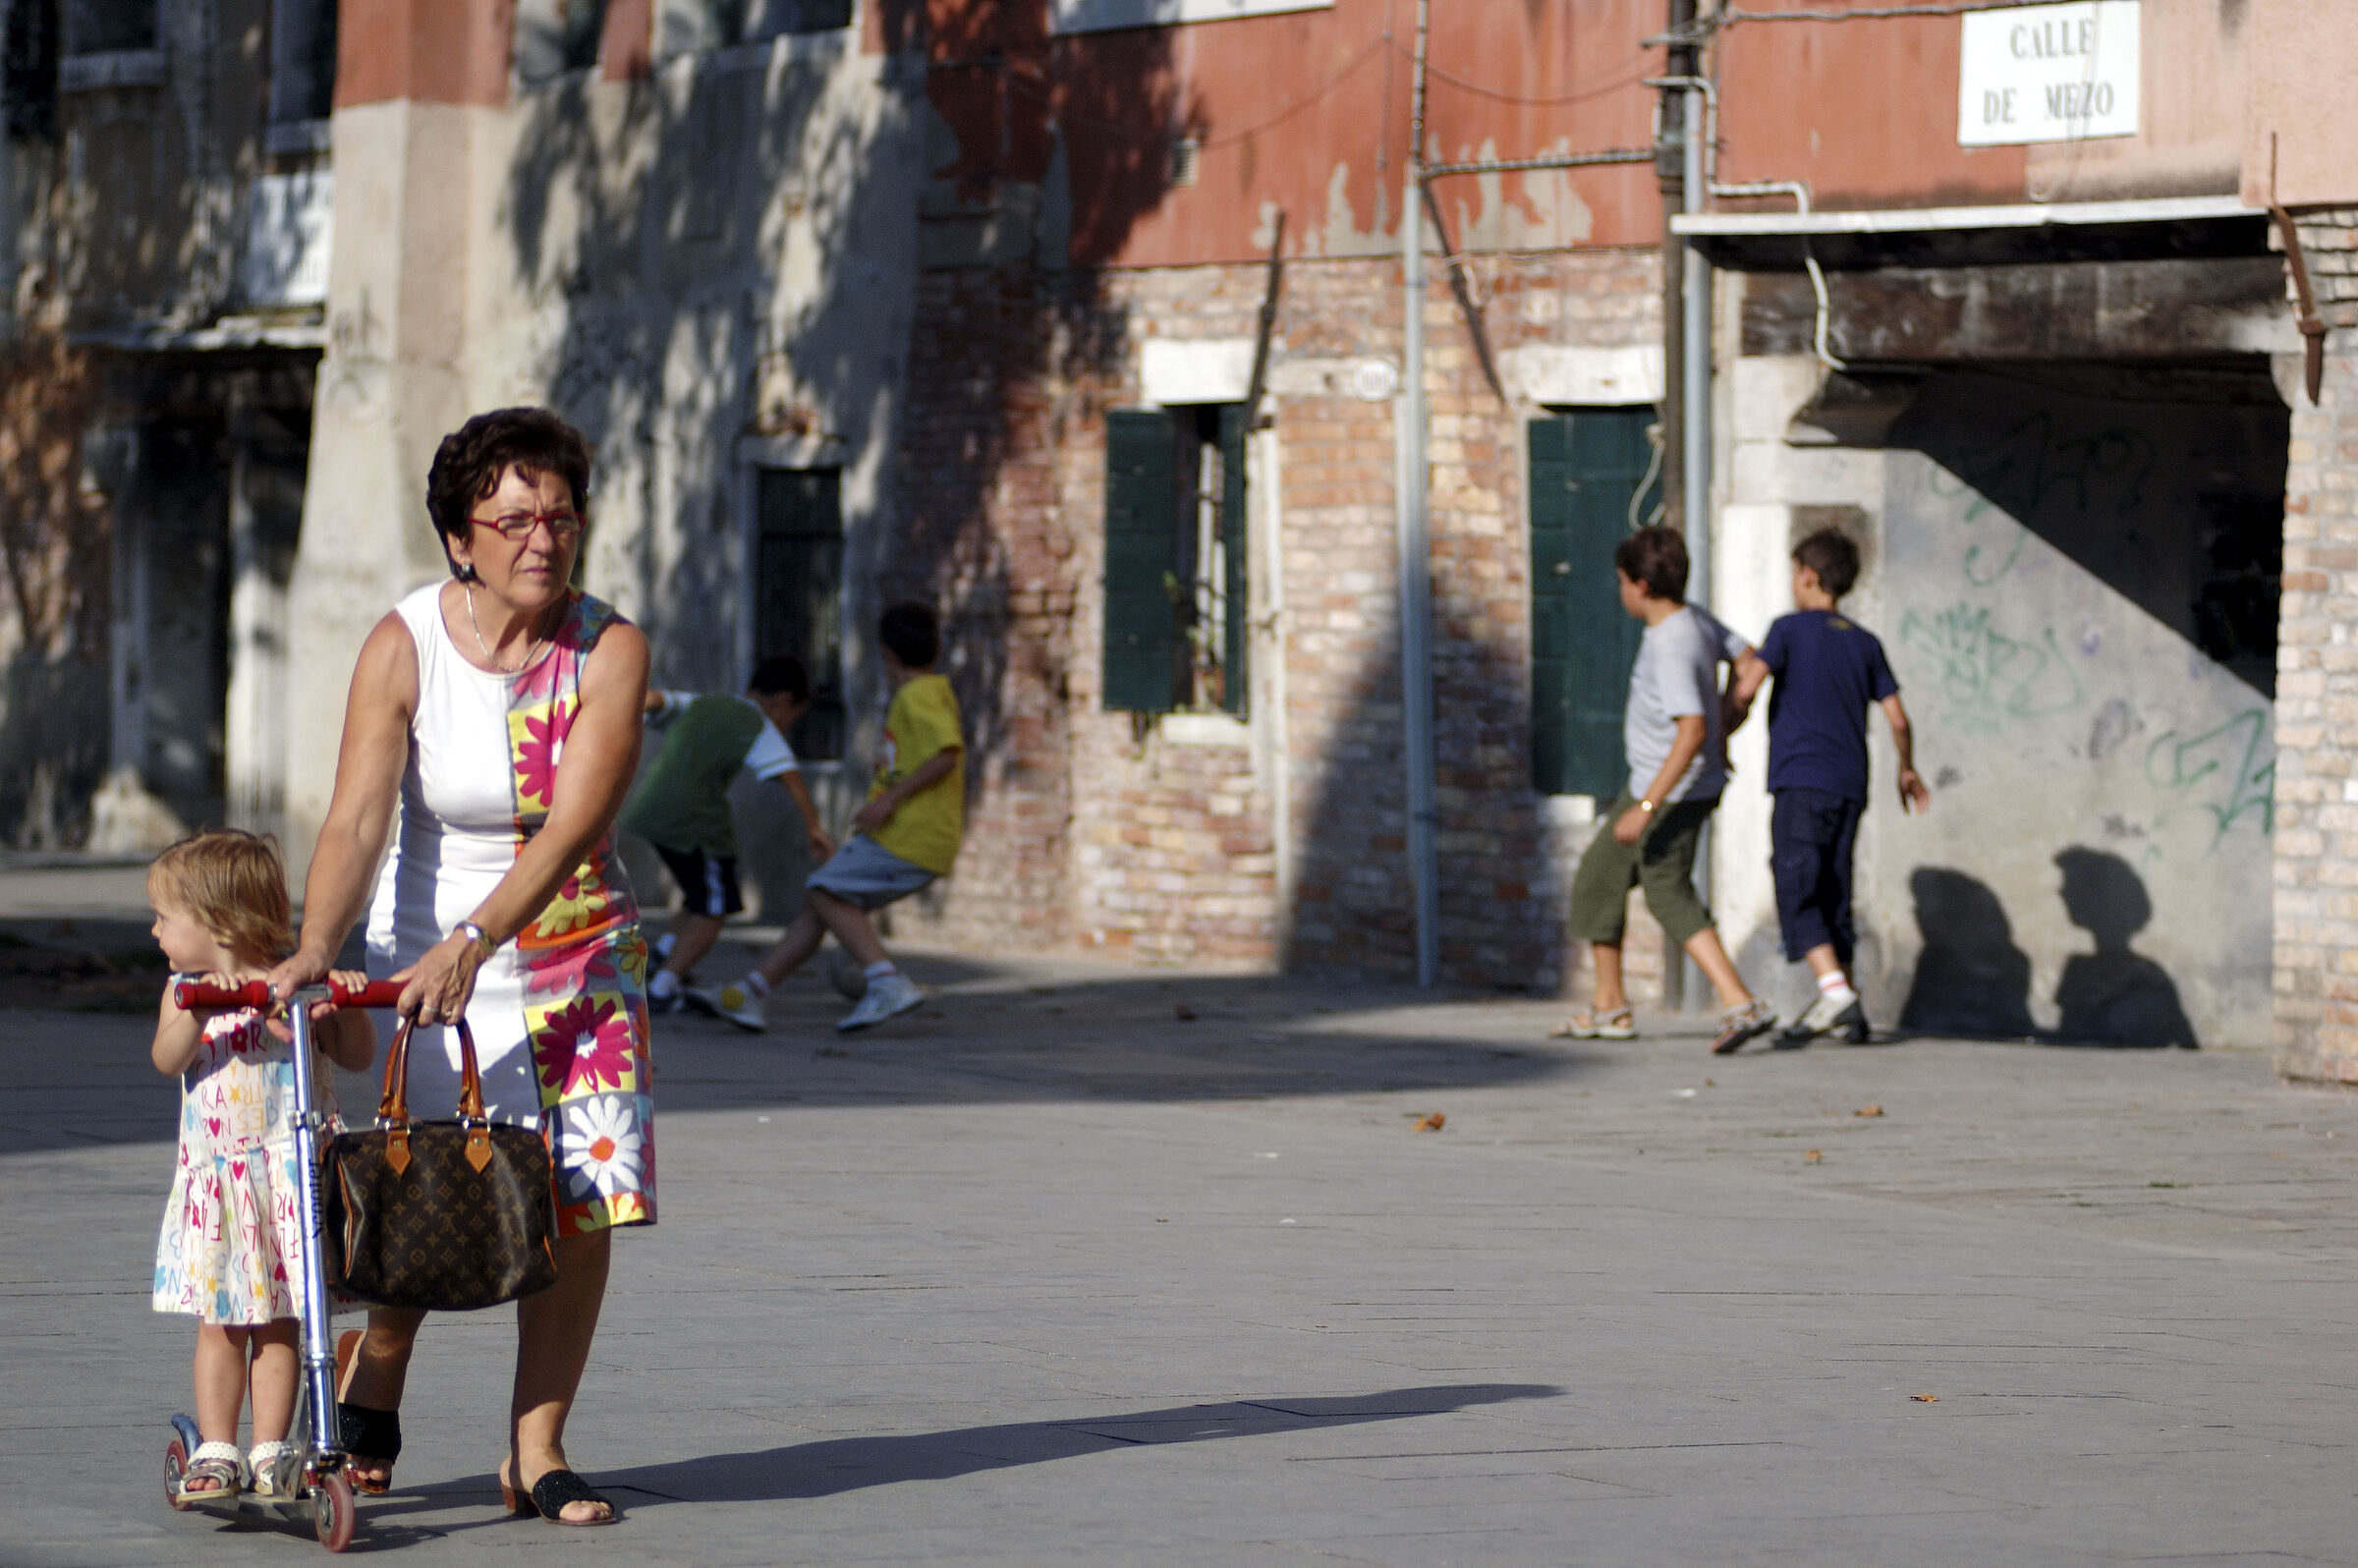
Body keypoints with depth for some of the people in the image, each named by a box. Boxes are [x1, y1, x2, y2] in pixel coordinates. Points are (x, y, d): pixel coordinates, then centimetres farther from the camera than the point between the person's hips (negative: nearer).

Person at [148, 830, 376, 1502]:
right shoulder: (188, 991, 5)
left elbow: (358, 1057, 1)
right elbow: (167, 1059, -12)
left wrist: (348, 1007, -16)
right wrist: (200, 1010, -29)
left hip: (291, 1180, -2)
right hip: (214, 1182, 2)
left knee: (277, 1322, 3)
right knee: (218, 1323, 3)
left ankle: (269, 1453, 9)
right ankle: (216, 1452, 9)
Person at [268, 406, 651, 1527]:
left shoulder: (609, 651, -11)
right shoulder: (404, 647, -11)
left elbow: (573, 824, -21)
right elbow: (357, 816, -20)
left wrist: (473, 942, -33)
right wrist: (313, 951, -36)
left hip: (574, 949, 1)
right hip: (427, 947, -1)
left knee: (581, 1200, -7)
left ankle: (536, 1453, 6)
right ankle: (371, 1388, 24)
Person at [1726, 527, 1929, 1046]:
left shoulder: (1791, 629, 0)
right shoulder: (1865, 643, 14)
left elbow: (1745, 689, -11)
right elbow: (1897, 717, 13)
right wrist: (1907, 770, 29)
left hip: (1801, 780, -6)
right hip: (1850, 787, 6)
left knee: (1797, 894, -10)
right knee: (1833, 898, 12)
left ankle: (1835, 990, -26)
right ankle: (1848, 1010, 10)